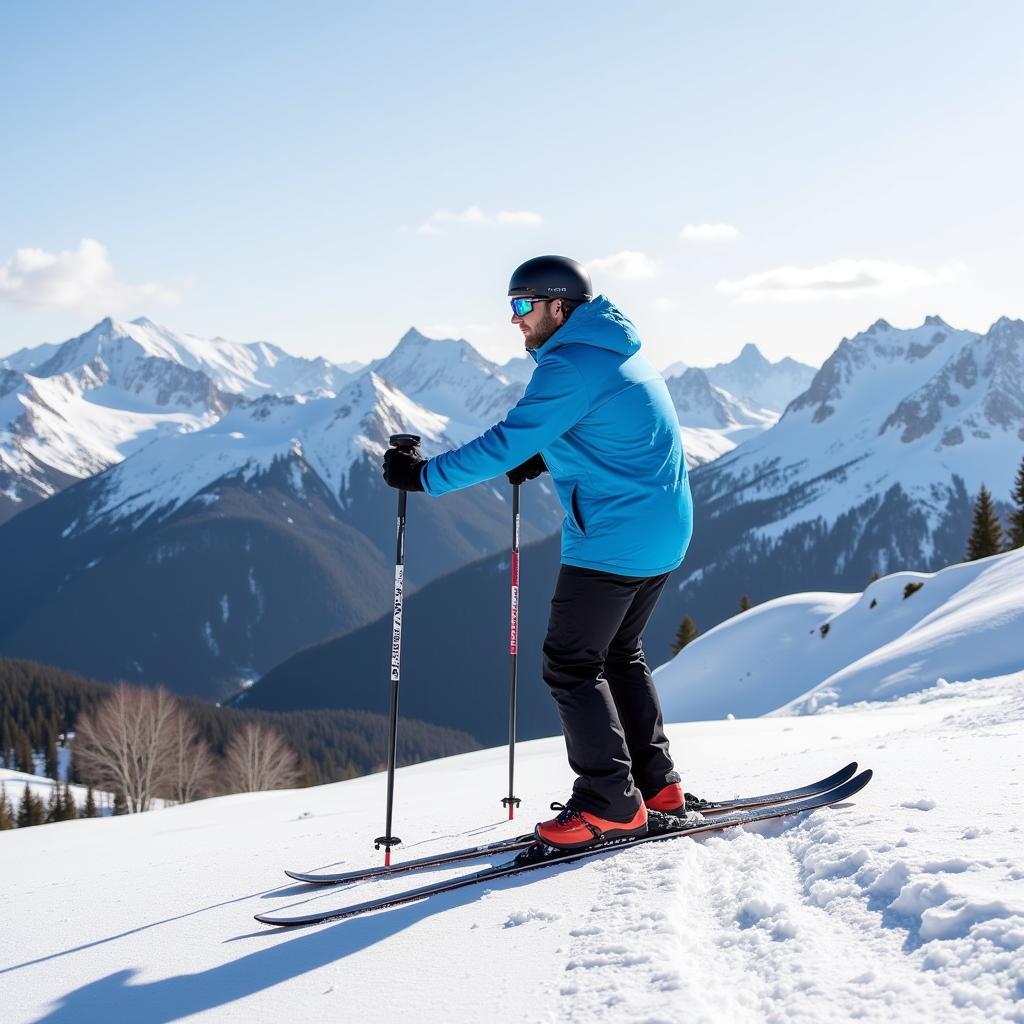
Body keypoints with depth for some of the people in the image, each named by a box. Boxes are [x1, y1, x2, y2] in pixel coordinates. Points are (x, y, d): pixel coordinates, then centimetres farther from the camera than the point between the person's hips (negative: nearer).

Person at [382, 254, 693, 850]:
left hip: (613, 540, -10)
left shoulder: (572, 364, -17)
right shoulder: (618, 349, 14)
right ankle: (657, 785, 21)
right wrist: (544, 458, 18)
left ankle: (612, 805, 0)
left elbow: (507, 444, -22)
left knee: (571, 667, -3)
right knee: (620, 654, 19)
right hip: (663, 532, 10)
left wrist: (425, 477, -16)